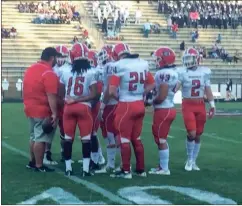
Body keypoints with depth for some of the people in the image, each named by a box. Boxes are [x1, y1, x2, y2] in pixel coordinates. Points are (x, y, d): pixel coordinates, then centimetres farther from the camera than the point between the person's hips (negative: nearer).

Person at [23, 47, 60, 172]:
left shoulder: (30, 69, 10)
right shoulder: (49, 73, -18)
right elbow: (51, 96, -22)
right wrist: (54, 113, -21)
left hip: (30, 109, 9)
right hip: (43, 111, -9)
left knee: (34, 136, 19)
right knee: (41, 139, -1)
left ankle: (32, 162, 28)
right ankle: (39, 166, 4)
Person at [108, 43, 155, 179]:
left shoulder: (119, 66, -13)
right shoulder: (143, 64, 5)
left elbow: (112, 91, -16)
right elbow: (152, 84, 15)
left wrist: (119, 97, 3)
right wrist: (141, 94, 12)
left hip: (126, 106, -6)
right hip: (140, 105, 6)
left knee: (124, 139, 4)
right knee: (136, 138, 17)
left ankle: (126, 171, 7)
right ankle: (141, 169, 22)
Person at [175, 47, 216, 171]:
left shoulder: (204, 72, 2)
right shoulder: (182, 72, -7)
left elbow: (208, 90, 8)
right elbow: (175, 87, -17)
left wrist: (212, 106, 5)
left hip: (200, 105, 3)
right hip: (188, 106, -3)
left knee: (198, 135, 8)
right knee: (191, 134, -13)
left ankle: (194, 161, 22)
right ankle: (189, 160, 9)